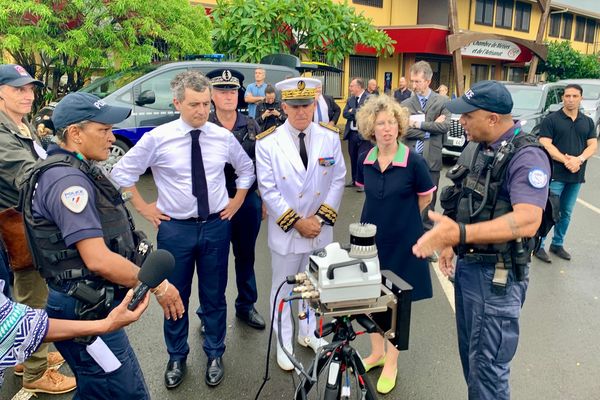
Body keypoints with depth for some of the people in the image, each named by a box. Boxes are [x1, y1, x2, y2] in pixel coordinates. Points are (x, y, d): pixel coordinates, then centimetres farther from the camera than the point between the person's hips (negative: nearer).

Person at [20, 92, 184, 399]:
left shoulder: (76, 171, 12)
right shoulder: (67, 179, -21)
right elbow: (98, 260, -27)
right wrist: (159, 287, -17)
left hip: (91, 306, 10)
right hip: (86, 313, -10)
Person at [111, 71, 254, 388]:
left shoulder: (223, 136, -2)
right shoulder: (157, 138, -9)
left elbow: (247, 169, 15)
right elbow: (122, 172, 1)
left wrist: (237, 202, 8)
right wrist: (143, 207, 0)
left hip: (216, 225, 2)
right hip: (175, 228, -1)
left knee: (214, 295, 14)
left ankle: (214, 355, 35)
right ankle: (176, 357, 36)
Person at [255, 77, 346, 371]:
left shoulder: (330, 138, -3)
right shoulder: (268, 142, -11)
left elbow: (338, 180, 0)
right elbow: (268, 190, -11)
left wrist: (321, 218, -8)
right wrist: (297, 222, -13)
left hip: (320, 230, 3)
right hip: (286, 231, -3)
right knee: (283, 288, 12)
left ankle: (309, 333, 41)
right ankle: (284, 344, 31)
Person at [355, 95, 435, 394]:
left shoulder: (413, 160, -16)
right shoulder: (366, 160, -3)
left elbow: (425, 197, -1)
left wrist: (402, 217, 6)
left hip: (402, 240, -4)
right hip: (371, 236, 4)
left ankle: (391, 362, 28)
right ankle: (376, 352, 37)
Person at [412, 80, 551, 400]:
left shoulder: (527, 156, -19)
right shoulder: (476, 148, 6)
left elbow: (527, 221, -31)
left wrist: (459, 233, -40)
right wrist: (449, 244, 12)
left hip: (497, 275, -8)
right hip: (466, 265, 8)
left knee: (488, 366, 3)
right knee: (469, 354, 22)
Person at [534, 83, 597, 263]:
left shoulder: (588, 122, 13)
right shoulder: (551, 119, -2)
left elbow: (593, 145, 7)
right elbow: (545, 145, -11)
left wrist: (579, 159, -13)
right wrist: (566, 160, -20)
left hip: (576, 175, 5)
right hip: (555, 174, -5)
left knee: (566, 213, 13)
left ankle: (558, 244, 25)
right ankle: (539, 246, 4)